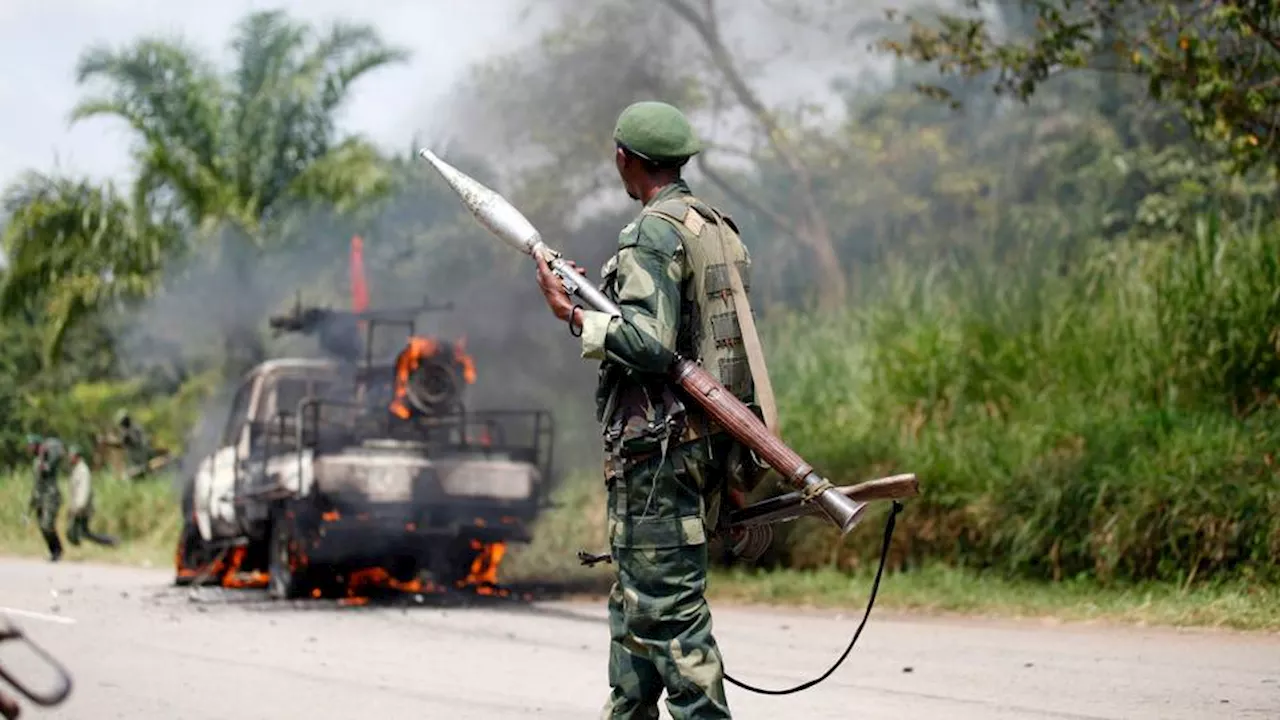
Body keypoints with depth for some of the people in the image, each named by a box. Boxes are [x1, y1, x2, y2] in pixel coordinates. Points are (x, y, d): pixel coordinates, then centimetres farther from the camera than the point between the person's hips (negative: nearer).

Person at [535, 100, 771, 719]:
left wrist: (573, 315, -13)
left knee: (668, 606, -8)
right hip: (708, 443, 10)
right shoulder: (719, 230, 15)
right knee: (635, 601, 19)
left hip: (657, 448, -10)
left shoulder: (653, 233, -14)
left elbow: (650, 343, -23)